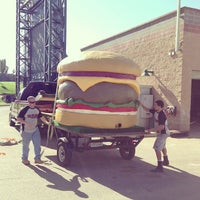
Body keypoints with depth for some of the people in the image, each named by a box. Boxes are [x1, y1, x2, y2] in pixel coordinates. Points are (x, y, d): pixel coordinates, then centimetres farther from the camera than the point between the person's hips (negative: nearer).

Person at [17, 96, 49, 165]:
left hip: (35, 130, 5)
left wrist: (46, 122, 3)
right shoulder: (24, 110, -14)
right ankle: (24, 159, 25)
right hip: (26, 131, -5)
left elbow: (41, 117, 17)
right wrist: (26, 123, -30)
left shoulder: (37, 109, 5)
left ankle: (37, 158, 12)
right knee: (25, 145, 9)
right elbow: (19, 118, -16)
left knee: (37, 144, 1)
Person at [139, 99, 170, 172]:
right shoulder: (156, 111, 0)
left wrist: (151, 130, -25)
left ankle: (160, 167, -14)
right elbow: (147, 110, 14)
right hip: (162, 133, 11)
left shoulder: (162, 114, -27)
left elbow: (161, 127, -31)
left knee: (157, 148, -14)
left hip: (163, 133, -11)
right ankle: (166, 161, 48)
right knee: (162, 147, 28)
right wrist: (141, 104, 6)